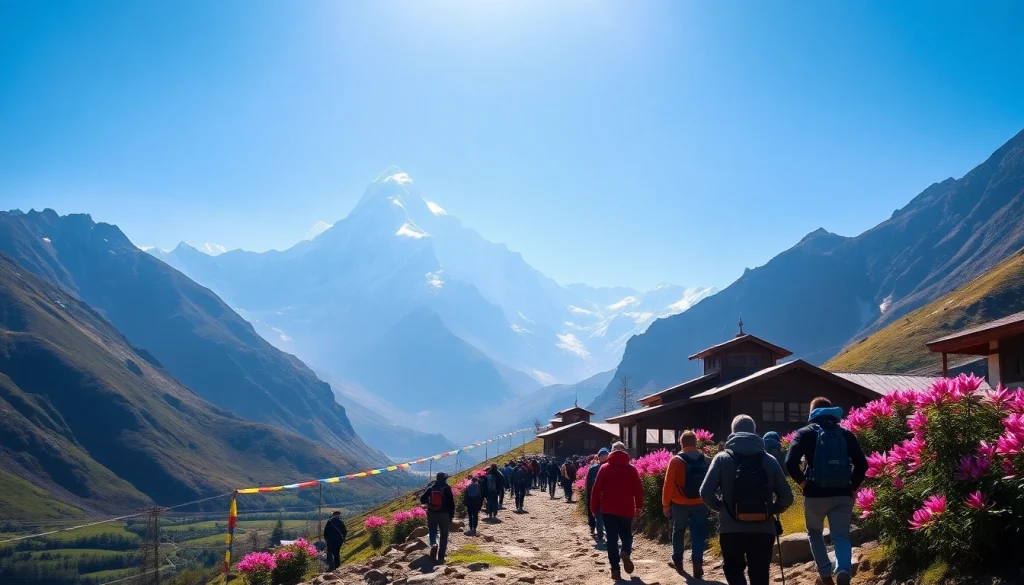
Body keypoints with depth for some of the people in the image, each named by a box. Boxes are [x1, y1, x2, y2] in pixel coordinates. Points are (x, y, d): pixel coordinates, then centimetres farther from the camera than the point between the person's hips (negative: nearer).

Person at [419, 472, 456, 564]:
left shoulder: (431, 487, 1)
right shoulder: (447, 488, -7)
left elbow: (422, 500, 1)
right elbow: (451, 503, -8)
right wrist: (451, 516, 0)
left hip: (432, 514, 2)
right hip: (444, 514, -2)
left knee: (432, 532, 16)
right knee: (444, 536, 9)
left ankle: (433, 544, -17)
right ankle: (441, 558, 6)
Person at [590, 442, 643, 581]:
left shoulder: (604, 468, -1)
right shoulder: (631, 469, 0)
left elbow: (596, 489, -2)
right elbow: (638, 489, -1)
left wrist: (594, 508, 6)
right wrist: (639, 506, 11)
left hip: (608, 510, 0)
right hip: (626, 510, 0)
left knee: (612, 539, 4)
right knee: (626, 535, 16)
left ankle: (615, 569, -2)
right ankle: (626, 552, -15)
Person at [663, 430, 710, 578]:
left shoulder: (676, 461, -8)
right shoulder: (705, 460, 1)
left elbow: (668, 485, -9)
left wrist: (665, 504, -1)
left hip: (680, 504, -1)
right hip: (700, 504, 1)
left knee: (678, 532, 17)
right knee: (698, 534, 2)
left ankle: (677, 562, 26)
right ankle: (697, 565, -10)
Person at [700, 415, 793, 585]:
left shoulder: (722, 458, -1)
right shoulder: (770, 460, 4)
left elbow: (706, 493, -8)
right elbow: (787, 497, 3)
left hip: (731, 530, -1)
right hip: (763, 531, 1)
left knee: (733, 570, 18)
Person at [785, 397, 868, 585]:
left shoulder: (806, 433, 2)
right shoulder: (846, 434, 10)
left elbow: (790, 462, -12)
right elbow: (862, 464, 3)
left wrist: (802, 482, 0)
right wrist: (853, 486, 10)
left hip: (816, 494, -1)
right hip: (842, 495, 1)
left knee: (815, 533, 21)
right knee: (841, 536, 2)